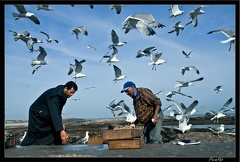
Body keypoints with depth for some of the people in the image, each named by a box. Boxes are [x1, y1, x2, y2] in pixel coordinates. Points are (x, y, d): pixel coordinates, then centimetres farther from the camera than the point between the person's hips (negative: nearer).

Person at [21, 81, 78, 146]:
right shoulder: (54, 96, -33)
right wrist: (61, 130, -49)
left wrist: (60, 123, -9)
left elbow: (58, 111, 5)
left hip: (46, 115, 9)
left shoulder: (62, 95, -4)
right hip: (37, 114, -9)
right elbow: (54, 114, -42)